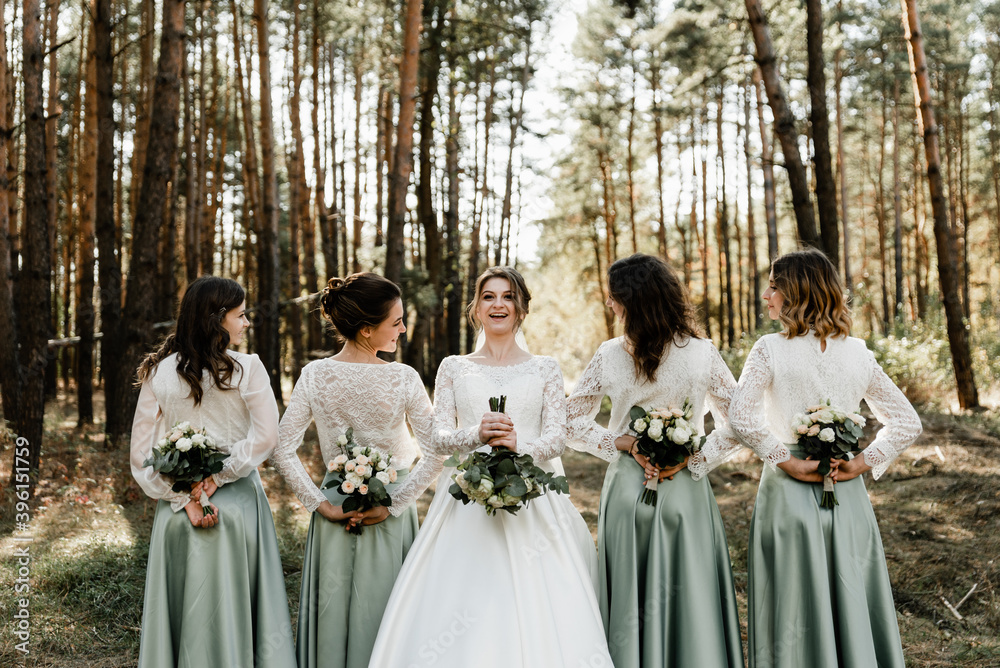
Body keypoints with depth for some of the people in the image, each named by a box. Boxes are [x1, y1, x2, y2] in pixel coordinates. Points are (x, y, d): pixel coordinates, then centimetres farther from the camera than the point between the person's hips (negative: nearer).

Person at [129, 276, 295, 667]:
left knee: (179, 609, 13)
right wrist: (217, 477, -13)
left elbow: (142, 454, -4)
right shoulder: (247, 368, -8)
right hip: (238, 504, -2)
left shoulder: (159, 372, -1)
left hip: (176, 513, 2)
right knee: (235, 609, 10)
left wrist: (184, 498, -6)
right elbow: (265, 436, -17)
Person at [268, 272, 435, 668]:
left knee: (334, 608, 16)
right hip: (391, 518, -2)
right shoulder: (403, 379, -15)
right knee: (384, 617, 11)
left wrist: (320, 503, -4)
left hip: (336, 509, 2)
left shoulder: (315, 375, -8)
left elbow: (282, 450, -8)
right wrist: (394, 504, -10)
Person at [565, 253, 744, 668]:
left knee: (629, 598, 12)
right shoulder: (702, 354, -8)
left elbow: (572, 421, -1)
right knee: (688, 596, 9)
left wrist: (622, 443, -3)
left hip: (627, 489, 1)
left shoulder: (609, 356, -8)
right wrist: (694, 459, -4)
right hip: (686, 491, 0)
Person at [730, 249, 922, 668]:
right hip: (847, 495, 4)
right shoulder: (859, 354, 3)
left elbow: (741, 416, -22)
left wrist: (786, 461, -13)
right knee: (853, 605, 13)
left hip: (789, 492, -3)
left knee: (794, 608, 6)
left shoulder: (771, 349, -9)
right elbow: (908, 423, 6)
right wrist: (864, 462, 2)